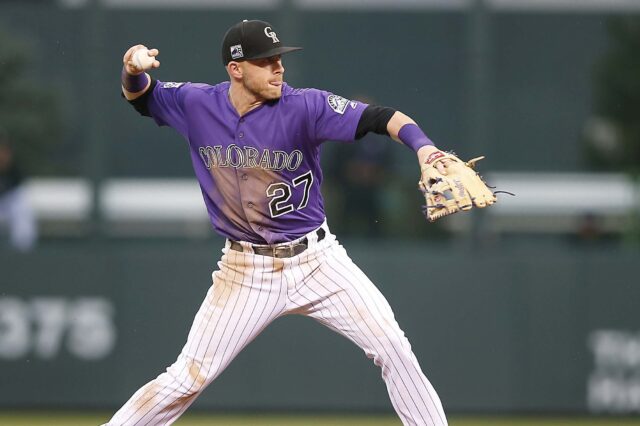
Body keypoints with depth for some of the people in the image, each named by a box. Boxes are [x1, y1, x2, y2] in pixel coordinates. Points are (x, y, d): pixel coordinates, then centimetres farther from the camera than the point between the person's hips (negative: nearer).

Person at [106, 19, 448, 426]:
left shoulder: (304, 107, -15)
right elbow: (140, 96, 9)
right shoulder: (197, 105, -7)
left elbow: (381, 118, -26)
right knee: (188, 378, 0)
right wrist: (134, 72, -15)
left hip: (317, 261, 0)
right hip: (246, 270, 1)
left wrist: (423, 145, -46)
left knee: (393, 348, -8)